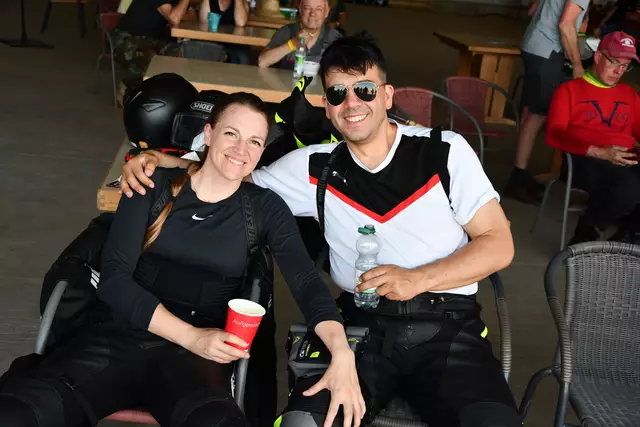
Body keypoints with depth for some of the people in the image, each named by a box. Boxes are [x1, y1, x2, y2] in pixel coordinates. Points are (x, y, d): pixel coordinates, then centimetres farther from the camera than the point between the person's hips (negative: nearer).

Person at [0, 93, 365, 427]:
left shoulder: (265, 208, 9)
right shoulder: (155, 184, 7)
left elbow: (307, 282, -3)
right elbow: (114, 279, 0)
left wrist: (342, 353, -23)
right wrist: (192, 336, -12)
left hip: (197, 356, -1)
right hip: (123, 337, 1)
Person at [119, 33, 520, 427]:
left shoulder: (445, 151, 1)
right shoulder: (314, 167, 7)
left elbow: (498, 244, 2)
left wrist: (419, 279, -12)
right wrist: (160, 161, -1)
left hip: (449, 326, -1)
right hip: (364, 325, 2)